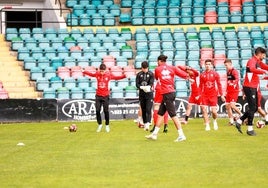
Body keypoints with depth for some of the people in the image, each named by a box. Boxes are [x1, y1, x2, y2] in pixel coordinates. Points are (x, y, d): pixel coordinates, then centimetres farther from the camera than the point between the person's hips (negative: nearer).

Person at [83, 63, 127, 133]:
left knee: (106, 111, 1)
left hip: (105, 96, -1)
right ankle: (99, 124, 16)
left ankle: (107, 125, 16)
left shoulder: (109, 74, -7)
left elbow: (116, 77, 3)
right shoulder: (97, 74, -3)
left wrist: (124, 76, -8)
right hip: (98, 95, 1)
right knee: (97, 111, -2)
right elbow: (91, 74, 14)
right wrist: (84, 72, 4)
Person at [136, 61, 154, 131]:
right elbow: (137, 84, 0)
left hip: (149, 93, -3)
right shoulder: (139, 74, 7)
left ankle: (148, 124, -22)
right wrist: (141, 87, -22)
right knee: (143, 110, 8)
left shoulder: (151, 74, 2)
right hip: (141, 93, 3)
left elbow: (151, 83, -9)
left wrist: (149, 86, -32)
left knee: (148, 109, -14)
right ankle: (145, 124, 16)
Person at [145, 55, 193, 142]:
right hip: (172, 92, 6)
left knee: (173, 115, -7)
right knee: (160, 113, 14)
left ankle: (181, 135, -11)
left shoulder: (157, 69, -2)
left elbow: (156, 78, 18)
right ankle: (154, 134, 20)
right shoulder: (172, 68, 5)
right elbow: (185, 75, -3)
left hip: (166, 94, -6)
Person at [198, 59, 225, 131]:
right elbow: (201, 86, 12)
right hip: (204, 95, 2)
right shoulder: (202, 74, 6)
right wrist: (199, 95, 7)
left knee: (214, 111, -6)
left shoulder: (215, 74, 2)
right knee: (204, 110, -10)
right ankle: (207, 126, 1)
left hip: (213, 95, -2)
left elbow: (219, 84, 5)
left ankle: (215, 121, 27)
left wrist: (221, 95, 2)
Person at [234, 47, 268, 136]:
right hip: (249, 87, -10)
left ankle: (239, 121, 17)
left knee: (255, 108, 13)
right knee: (253, 108, -7)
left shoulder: (258, 62, 15)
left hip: (253, 88, 10)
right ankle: (250, 129, -1)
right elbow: (252, 69, -36)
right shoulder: (252, 61, -15)